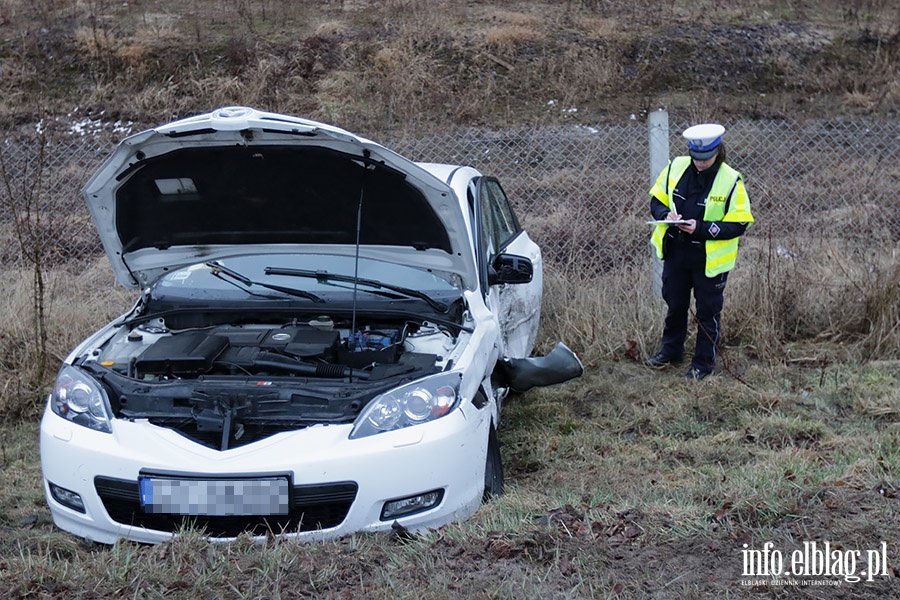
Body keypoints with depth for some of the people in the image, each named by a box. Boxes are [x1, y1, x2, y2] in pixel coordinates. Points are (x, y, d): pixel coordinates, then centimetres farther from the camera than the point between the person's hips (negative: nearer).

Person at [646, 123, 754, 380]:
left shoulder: (731, 181, -15)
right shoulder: (676, 168, -3)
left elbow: (739, 224, -14)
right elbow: (657, 200, 7)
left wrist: (701, 228, -25)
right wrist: (666, 214, -17)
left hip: (709, 260, -4)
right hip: (675, 253, 4)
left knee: (707, 311, 9)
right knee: (675, 305, 21)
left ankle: (703, 363, 24)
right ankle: (671, 351, 42)